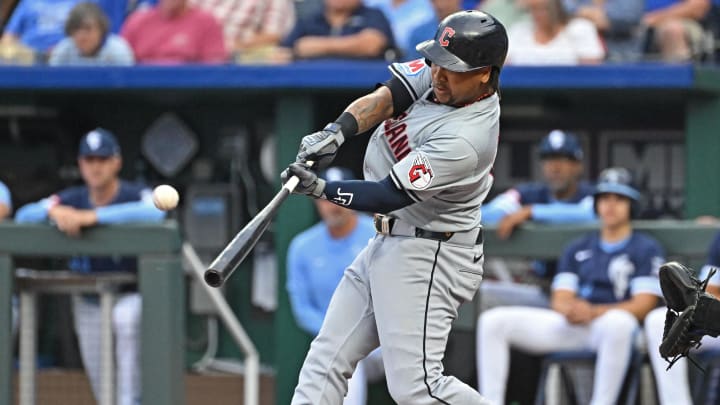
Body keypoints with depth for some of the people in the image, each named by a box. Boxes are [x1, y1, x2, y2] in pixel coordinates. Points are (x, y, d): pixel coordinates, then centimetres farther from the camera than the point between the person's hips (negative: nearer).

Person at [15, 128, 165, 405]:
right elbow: (24, 215, -12)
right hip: (88, 303, 5)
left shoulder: (135, 195, -18)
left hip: (131, 296, -5)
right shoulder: (72, 199, -4)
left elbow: (154, 212, -42)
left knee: (126, 318, -39)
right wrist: (53, 211, -36)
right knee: (99, 380, 9)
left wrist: (90, 216, -47)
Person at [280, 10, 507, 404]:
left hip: (426, 257, -10)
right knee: (327, 357, 9)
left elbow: (390, 196, -24)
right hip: (387, 243, 10)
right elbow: (384, 98, -8)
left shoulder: (465, 140, -27)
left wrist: (321, 189, -28)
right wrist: (338, 131, -25)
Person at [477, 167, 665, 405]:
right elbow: (560, 300, 15)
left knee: (619, 322, -44)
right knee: (493, 321, -12)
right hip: (569, 325, 5)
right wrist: (570, 310, -12)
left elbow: (643, 305, -3)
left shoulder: (646, 249, 9)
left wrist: (594, 312, -18)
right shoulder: (577, 249, 24)